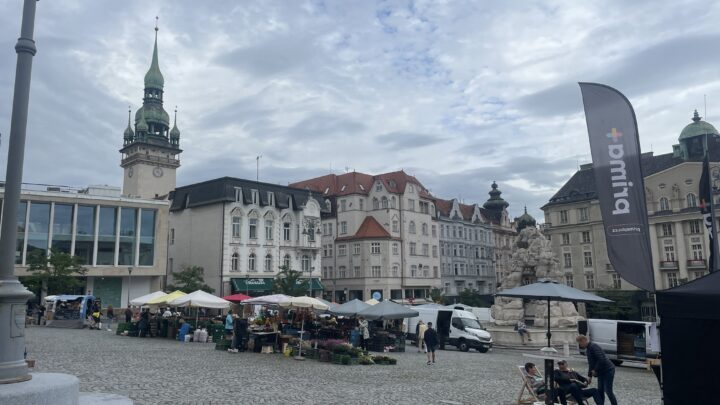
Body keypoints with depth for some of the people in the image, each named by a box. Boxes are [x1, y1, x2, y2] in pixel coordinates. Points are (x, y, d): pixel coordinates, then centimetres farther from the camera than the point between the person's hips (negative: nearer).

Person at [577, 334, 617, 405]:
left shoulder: (593, 346, -19)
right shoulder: (588, 349, 12)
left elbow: (601, 359, -27)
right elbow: (590, 363, 19)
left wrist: (595, 370, -17)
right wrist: (589, 376, 16)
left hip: (608, 370, -10)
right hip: (601, 372, 10)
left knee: (608, 391, -6)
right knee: (600, 391, 9)